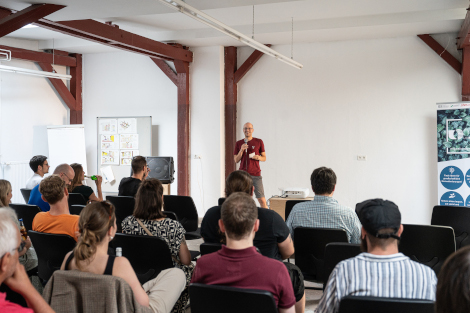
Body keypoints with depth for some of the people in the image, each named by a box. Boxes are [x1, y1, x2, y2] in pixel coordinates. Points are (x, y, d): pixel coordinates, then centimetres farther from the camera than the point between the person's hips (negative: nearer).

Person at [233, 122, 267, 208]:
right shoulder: (238, 143, 11)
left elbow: (264, 158, 11)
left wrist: (258, 157, -11)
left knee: (262, 199, -6)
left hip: (256, 174, -1)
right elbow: (236, 160, 8)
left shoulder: (259, 142, 7)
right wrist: (241, 150, -8)